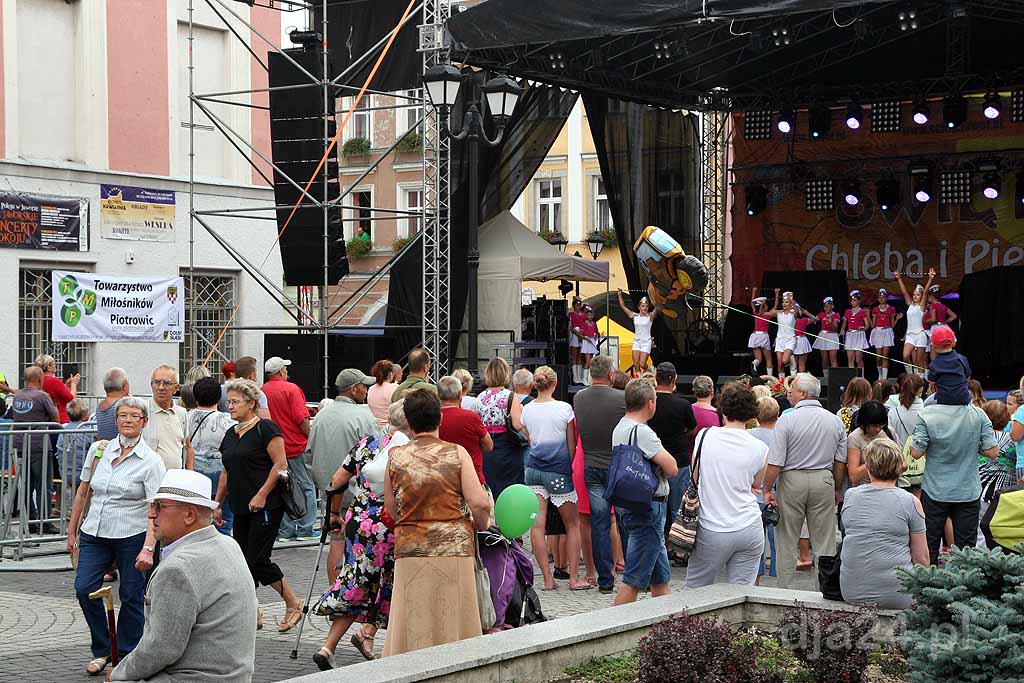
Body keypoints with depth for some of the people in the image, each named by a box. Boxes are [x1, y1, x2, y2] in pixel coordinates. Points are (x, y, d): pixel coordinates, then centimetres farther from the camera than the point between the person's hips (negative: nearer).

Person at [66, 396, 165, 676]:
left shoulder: (151, 461, -7)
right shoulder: (99, 449, 7)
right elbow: (83, 492, 16)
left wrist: (148, 548, -23)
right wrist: (72, 530, 16)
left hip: (132, 536, -4)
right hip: (95, 534, 4)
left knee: (131, 597, 2)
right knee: (84, 588, -8)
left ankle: (126, 657, 17)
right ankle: (102, 651, 9)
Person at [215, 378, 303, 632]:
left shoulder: (266, 429, -9)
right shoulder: (231, 434, 16)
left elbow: (280, 464, -15)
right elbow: (226, 473, 23)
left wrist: (261, 495, -18)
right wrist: (218, 503, 19)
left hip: (265, 507, -8)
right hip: (241, 509, 8)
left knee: (257, 560, -9)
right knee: (243, 560, 5)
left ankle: (293, 603, 6)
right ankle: (251, 614, 12)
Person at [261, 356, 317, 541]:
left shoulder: (261, 392, 5)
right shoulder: (291, 389, -10)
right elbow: (302, 418, -16)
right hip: (296, 446, -5)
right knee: (307, 487, 4)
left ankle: (286, 530, 10)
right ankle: (305, 529, 2)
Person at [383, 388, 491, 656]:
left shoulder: (396, 457, 1)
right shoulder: (457, 453, -3)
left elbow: (391, 510, 8)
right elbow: (480, 504, -10)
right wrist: (480, 526, 10)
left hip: (411, 550, 1)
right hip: (455, 548, -1)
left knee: (413, 627, 6)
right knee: (453, 623, 7)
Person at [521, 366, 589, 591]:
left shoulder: (527, 409, 2)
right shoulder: (564, 408, -8)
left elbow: (530, 441, 11)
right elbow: (572, 445, -3)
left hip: (533, 468, 3)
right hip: (559, 470, -3)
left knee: (537, 525, 2)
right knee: (572, 524, 10)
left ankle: (547, 578, 2)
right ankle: (574, 577, 9)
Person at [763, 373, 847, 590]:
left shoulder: (787, 420, -10)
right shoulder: (835, 421, 3)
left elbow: (775, 462, -12)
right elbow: (841, 462, 7)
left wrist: (767, 490, -2)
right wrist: (836, 489, 18)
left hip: (792, 481, -3)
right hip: (824, 481, 3)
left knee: (787, 542, 7)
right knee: (824, 542, 8)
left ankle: (785, 590, 10)